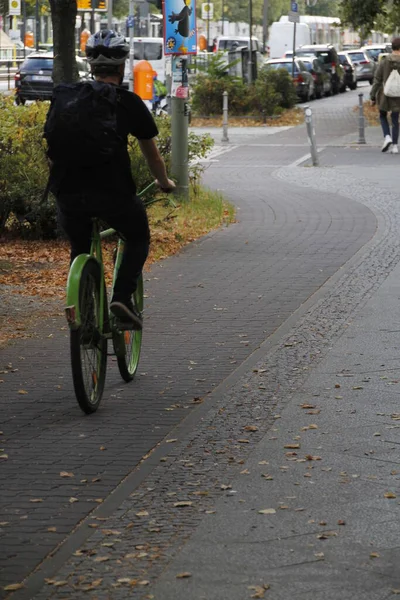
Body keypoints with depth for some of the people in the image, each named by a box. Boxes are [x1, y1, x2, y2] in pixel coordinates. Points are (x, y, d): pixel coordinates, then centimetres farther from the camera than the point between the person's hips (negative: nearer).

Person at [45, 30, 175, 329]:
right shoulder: (129, 103, 5)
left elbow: (52, 150, 21)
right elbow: (152, 154, 16)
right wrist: (165, 182, 34)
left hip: (69, 193, 3)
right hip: (112, 191, -3)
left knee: (80, 249, 25)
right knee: (138, 237, 21)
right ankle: (123, 296, 2)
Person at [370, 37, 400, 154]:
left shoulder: (383, 62, -9)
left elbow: (377, 81, -7)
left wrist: (373, 96, 1)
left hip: (384, 95, 0)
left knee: (383, 116, 22)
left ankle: (387, 137, 0)